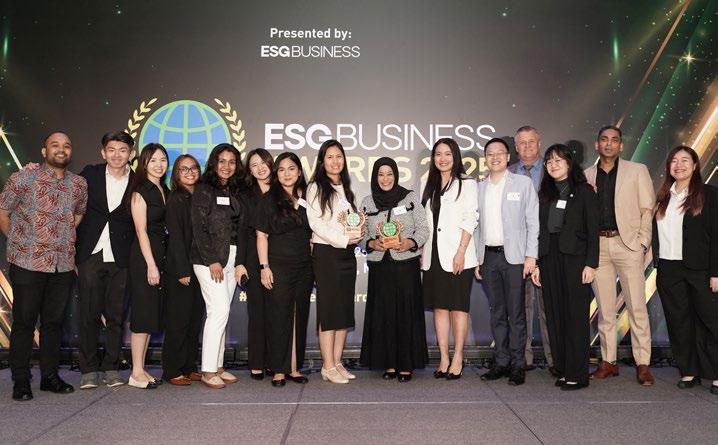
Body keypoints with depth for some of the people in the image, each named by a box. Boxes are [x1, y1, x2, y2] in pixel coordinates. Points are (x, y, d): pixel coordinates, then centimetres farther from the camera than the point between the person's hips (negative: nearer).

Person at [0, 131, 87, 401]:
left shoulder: (79, 184, 6)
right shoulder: (22, 179, -5)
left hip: (63, 265, 4)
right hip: (28, 263, -4)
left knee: (54, 321, 11)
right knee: (24, 322, 3)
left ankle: (50, 376, 23)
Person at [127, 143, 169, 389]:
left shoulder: (164, 190, 14)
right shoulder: (140, 191, -7)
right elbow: (141, 230, -12)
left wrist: (158, 263, 8)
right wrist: (150, 264, -16)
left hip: (160, 255, 8)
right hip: (144, 257, -8)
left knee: (152, 313, 9)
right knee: (143, 313, -5)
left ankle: (141, 369, 17)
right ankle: (136, 373, 2)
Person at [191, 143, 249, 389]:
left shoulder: (237, 193, 16)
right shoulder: (203, 190, -2)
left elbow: (241, 230, 14)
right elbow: (199, 228, -9)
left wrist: (240, 262, 4)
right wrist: (212, 261, -14)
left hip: (232, 259, 6)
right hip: (209, 259, -6)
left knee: (221, 314, 8)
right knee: (219, 311, -11)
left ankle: (218, 366, 14)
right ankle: (208, 370, -4)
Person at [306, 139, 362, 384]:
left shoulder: (346, 188, 17)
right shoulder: (316, 188, -3)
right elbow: (316, 222, -11)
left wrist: (358, 232, -1)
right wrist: (343, 239, -16)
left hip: (347, 253, 7)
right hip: (326, 252, -7)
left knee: (345, 309, 6)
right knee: (328, 309, -6)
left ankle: (337, 362, 14)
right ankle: (328, 366, 0)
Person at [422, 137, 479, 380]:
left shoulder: (466, 183, 0)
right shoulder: (430, 186, 17)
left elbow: (470, 219, -7)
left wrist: (461, 252, -15)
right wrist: (422, 251, 8)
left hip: (456, 255, -5)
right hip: (434, 255, 5)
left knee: (458, 307, -1)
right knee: (439, 307, 6)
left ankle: (458, 359, 6)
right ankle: (444, 359, 12)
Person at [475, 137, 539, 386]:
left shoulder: (523, 183, 3)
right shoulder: (479, 188, 13)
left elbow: (533, 221, -1)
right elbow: (476, 225, 13)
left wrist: (531, 256, -8)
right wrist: (476, 258, 7)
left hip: (514, 256, -3)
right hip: (488, 257, 4)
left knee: (516, 312, -1)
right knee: (496, 312, 8)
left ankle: (518, 364, 6)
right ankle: (502, 362, 15)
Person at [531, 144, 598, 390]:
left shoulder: (584, 191, 2)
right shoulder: (544, 193, 15)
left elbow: (593, 230, -3)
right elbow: (540, 229, 12)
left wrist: (591, 263, -10)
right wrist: (536, 263, 6)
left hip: (575, 258, -4)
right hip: (549, 259, 4)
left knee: (576, 316, -3)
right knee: (555, 316, 5)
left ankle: (577, 374, 3)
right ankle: (563, 369, 14)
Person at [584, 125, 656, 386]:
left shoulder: (637, 171, 7)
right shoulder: (586, 175, 11)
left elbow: (648, 209, 3)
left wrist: (643, 242, -6)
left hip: (628, 244, -2)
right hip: (597, 245, 2)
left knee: (637, 307, -3)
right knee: (604, 308, 6)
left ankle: (643, 364, 4)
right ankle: (608, 362, 14)